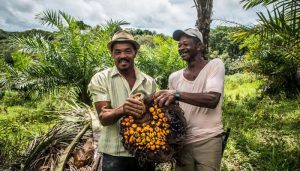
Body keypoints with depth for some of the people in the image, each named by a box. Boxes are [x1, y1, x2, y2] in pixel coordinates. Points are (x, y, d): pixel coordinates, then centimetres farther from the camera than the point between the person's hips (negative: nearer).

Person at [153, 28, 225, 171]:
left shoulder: (215, 65, -5)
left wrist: (177, 94, -30)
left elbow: (212, 100, -21)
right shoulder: (174, 77, 7)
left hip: (208, 140, -4)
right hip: (182, 141, 4)